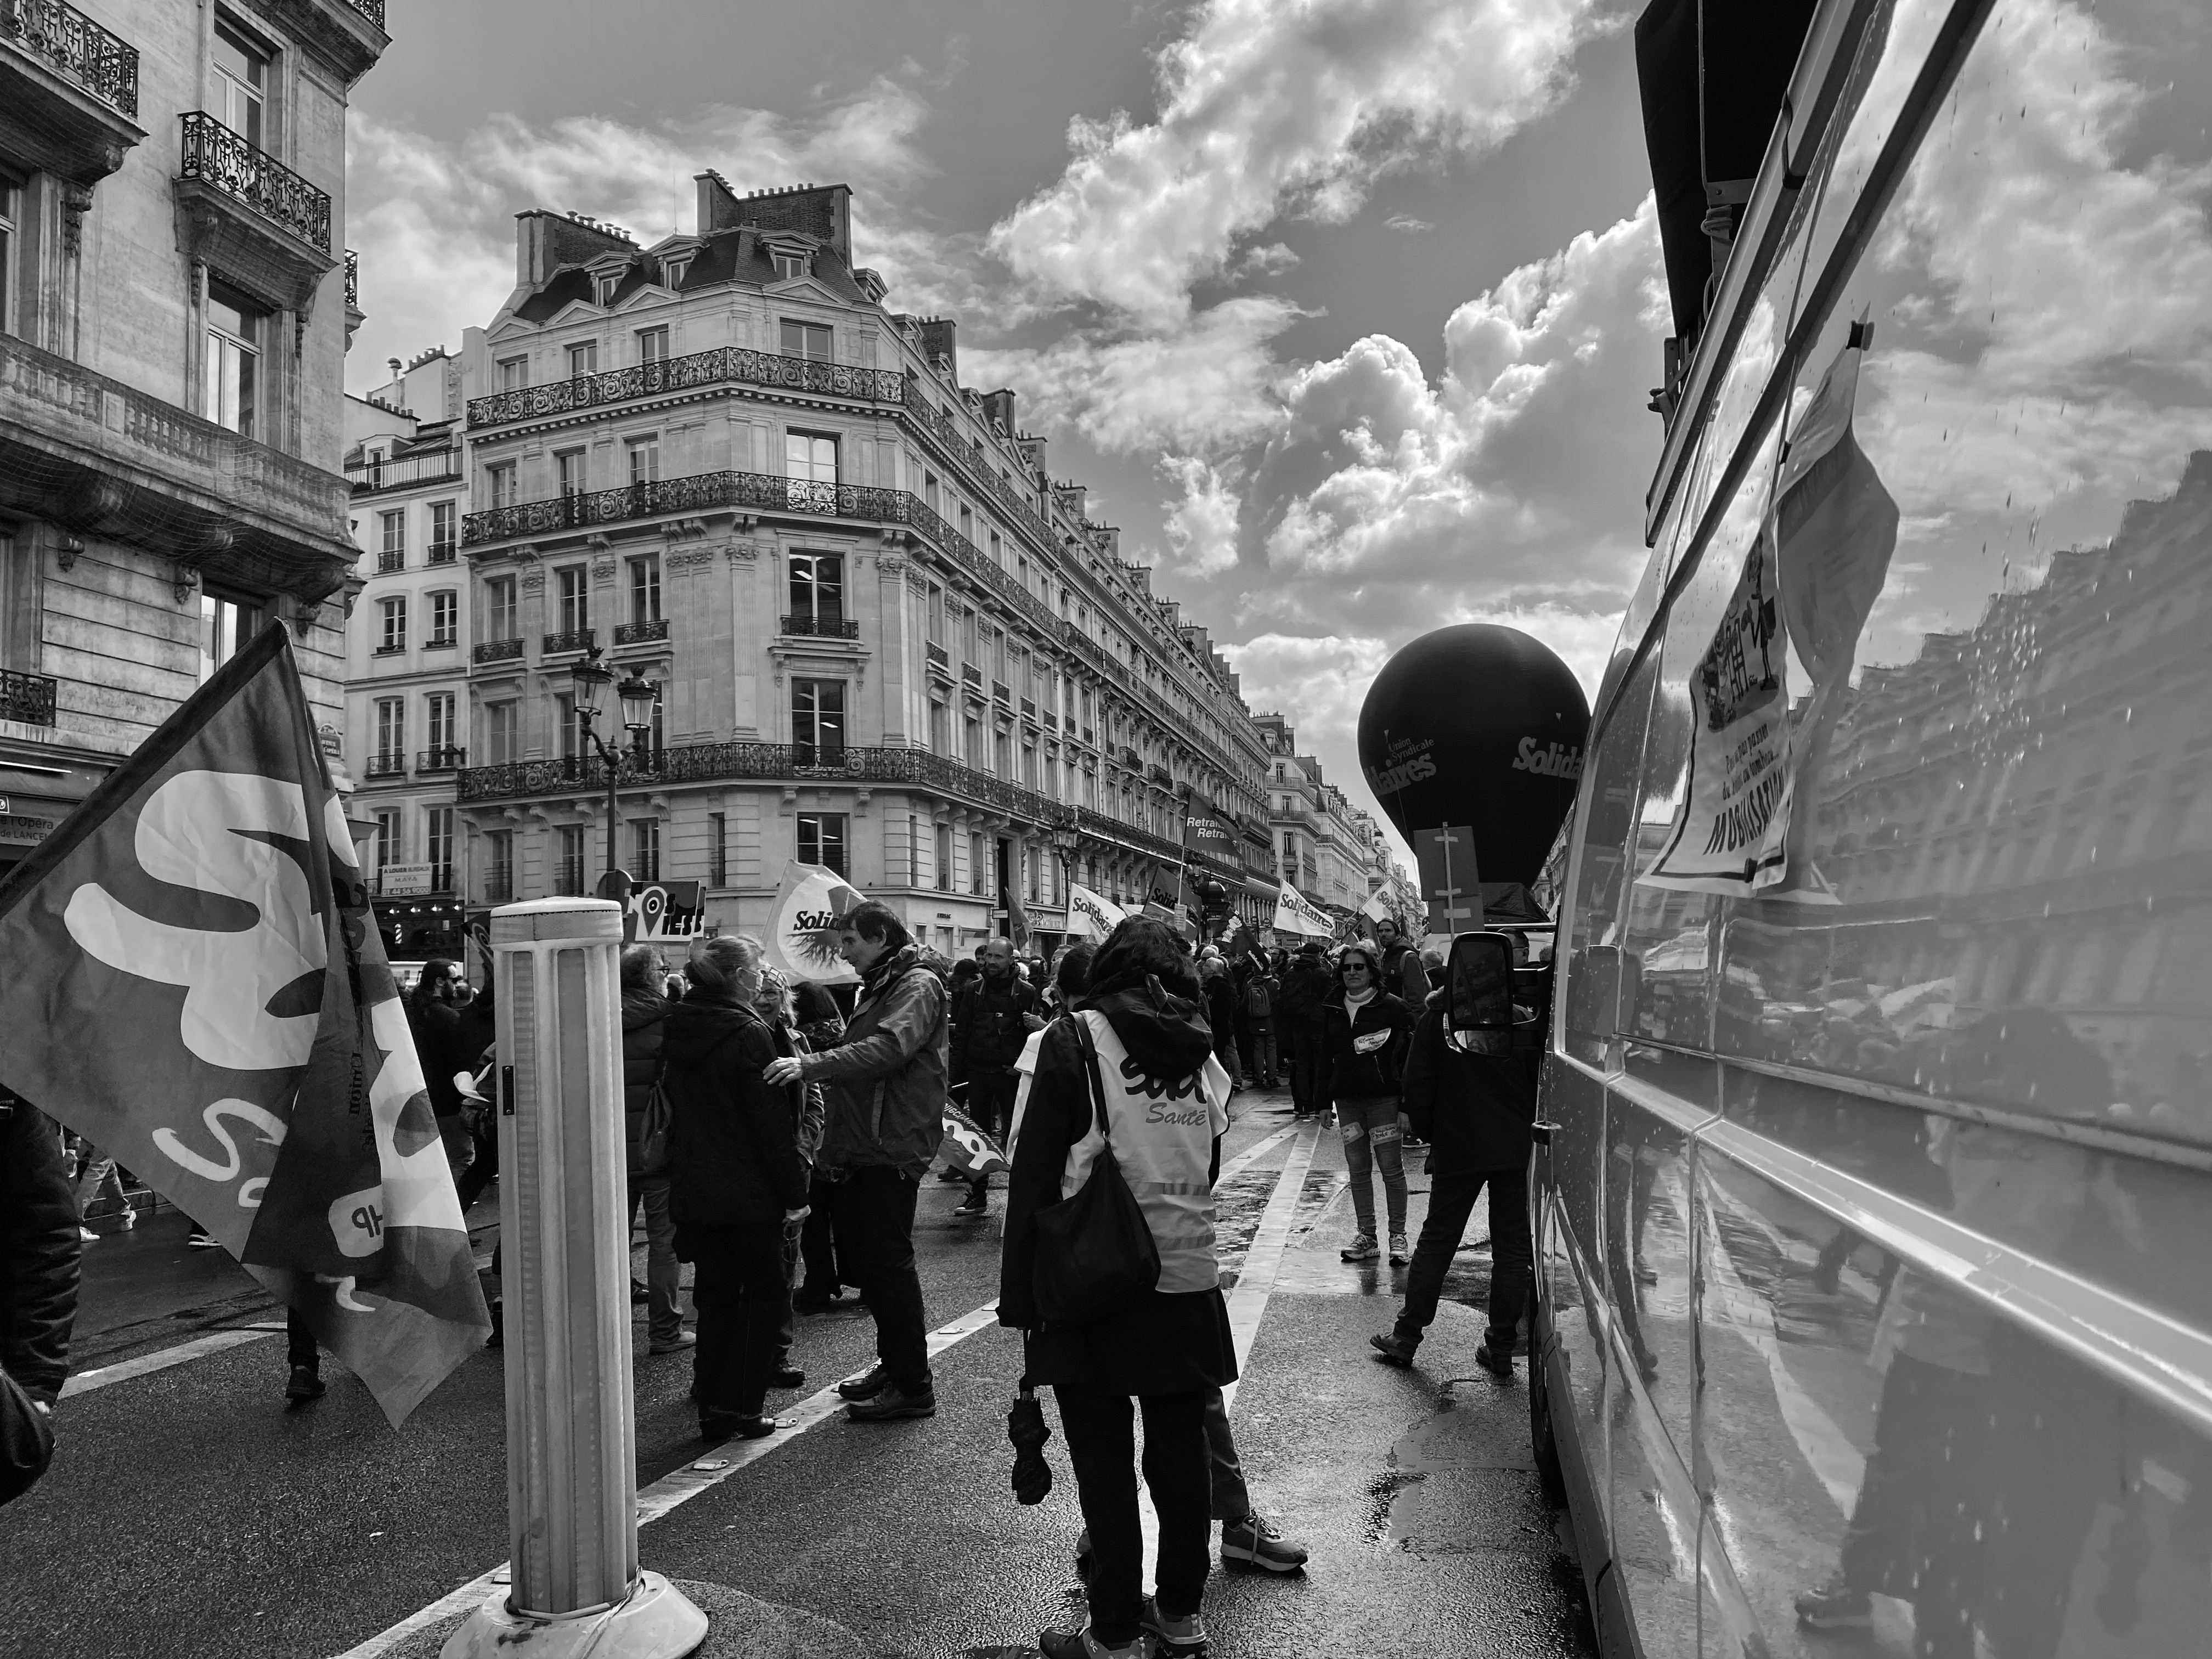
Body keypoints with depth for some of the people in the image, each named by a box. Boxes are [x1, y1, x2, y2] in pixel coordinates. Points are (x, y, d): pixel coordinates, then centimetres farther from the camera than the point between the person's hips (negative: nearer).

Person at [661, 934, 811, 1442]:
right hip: (751, 1191, -6)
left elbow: (676, 1111, 13)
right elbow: (773, 1124, -17)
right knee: (764, 1294, 8)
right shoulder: (749, 1034, -17)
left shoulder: (677, 1030, 5)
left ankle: (712, 1408, 19)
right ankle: (744, 1406, 9)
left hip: (695, 1190, 7)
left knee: (714, 1297, 15)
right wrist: (794, 1194, -11)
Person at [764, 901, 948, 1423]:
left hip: (893, 1150, -9)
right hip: (860, 1151, 9)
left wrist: (809, 1066, -34)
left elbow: (889, 1048, -27)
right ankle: (892, 1365, 29)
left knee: (888, 1262, -5)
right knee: (863, 1259, 15)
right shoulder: (874, 990, 21)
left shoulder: (918, 987, -10)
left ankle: (914, 1386, 6)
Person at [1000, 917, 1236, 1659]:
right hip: (1187, 1285, 5)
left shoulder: (1075, 1040, -9)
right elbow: (1207, 1170, 12)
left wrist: (1018, 1295, -5)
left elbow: (1034, 1174, -10)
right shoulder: (1202, 1054, 5)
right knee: (1181, 1457, 16)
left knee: (1106, 1468, 7)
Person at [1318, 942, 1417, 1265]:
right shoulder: (1331, 1010, 9)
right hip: (1346, 1099, 5)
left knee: (1391, 1167, -1)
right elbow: (1326, 1057, 14)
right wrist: (1325, 1102, 11)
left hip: (1383, 1096, -4)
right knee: (1358, 1169, 8)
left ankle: (1397, 1235, 9)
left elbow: (1409, 1053, -7)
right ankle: (1366, 1235, 17)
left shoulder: (1392, 1007, -5)